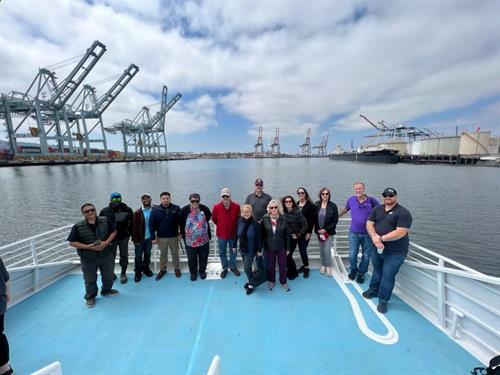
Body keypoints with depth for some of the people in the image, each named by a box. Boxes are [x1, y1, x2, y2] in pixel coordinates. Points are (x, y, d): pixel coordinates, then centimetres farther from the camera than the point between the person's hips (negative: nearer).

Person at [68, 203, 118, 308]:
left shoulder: (106, 221, -10)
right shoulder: (78, 227, -14)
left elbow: (113, 232, -1)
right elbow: (72, 242, -9)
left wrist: (106, 242, -16)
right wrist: (88, 247, -21)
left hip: (106, 255, 2)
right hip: (88, 258, -2)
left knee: (108, 275, 20)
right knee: (90, 279, 16)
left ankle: (106, 290, 48)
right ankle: (90, 296, 42)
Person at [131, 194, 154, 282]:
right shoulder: (137, 212, -8)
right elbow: (134, 227, -8)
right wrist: (135, 239, -10)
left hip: (149, 238, 2)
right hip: (140, 239, -1)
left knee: (147, 255, 16)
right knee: (138, 256, 8)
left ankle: (146, 268, 35)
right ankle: (138, 273, 24)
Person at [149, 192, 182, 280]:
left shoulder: (176, 208, -8)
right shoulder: (155, 210, -7)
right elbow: (151, 224, -3)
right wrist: (153, 237, -6)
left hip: (174, 236, 0)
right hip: (161, 237, 1)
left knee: (175, 253, 14)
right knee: (163, 254, 17)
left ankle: (176, 268, 34)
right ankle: (162, 269, 36)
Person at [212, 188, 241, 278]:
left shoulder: (236, 206, -14)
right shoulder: (216, 207, -15)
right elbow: (214, 219, 3)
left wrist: (232, 226, 5)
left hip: (233, 234, 0)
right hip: (221, 234, 0)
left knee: (233, 252, 17)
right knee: (222, 253, 15)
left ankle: (233, 267, 40)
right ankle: (224, 269, 37)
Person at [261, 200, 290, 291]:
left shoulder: (283, 218, -9)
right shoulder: (264, 219, -9)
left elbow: (287, 234, -3)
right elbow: (262, 234, -5)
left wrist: (288, 248, -1)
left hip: (281, 247, 0)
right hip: (269, 247, 0)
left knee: (283, 265, 11)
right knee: (270, 265, 15)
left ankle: (283, 282, 34)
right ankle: (271, 281, 38)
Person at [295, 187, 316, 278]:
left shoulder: (310, 205, -5)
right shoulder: (296, 205, 8)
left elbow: (312, 220, -7)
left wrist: (309, 232, -11)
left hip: (305, 232, -4)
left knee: (302, 249, -3)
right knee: (299, 249, 7)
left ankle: (306, 268, 18)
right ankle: (304, 265, 28)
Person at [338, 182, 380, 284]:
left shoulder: (371, 200, -8)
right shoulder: (351, 199, -2)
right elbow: (345, 209, 16)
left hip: (368, 233, -1)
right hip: (354, 232, 1)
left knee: (366, 255, 12)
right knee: (352, 254, 7)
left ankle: (361, 273, 33)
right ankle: (353, 270, 33)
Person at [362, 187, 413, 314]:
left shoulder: (403, 213, -14)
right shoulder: (377, 209, 4)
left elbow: (400, 233, -23)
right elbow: (369, 224, -1)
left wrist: (381, 238, -19)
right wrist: (375, 238, -18)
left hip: (395, 252, -5)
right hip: (378, 248, 5)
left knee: (388, 275, 4)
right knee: (377, 271, 22)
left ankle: (383, 300, 22)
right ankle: (374, 290, 42)